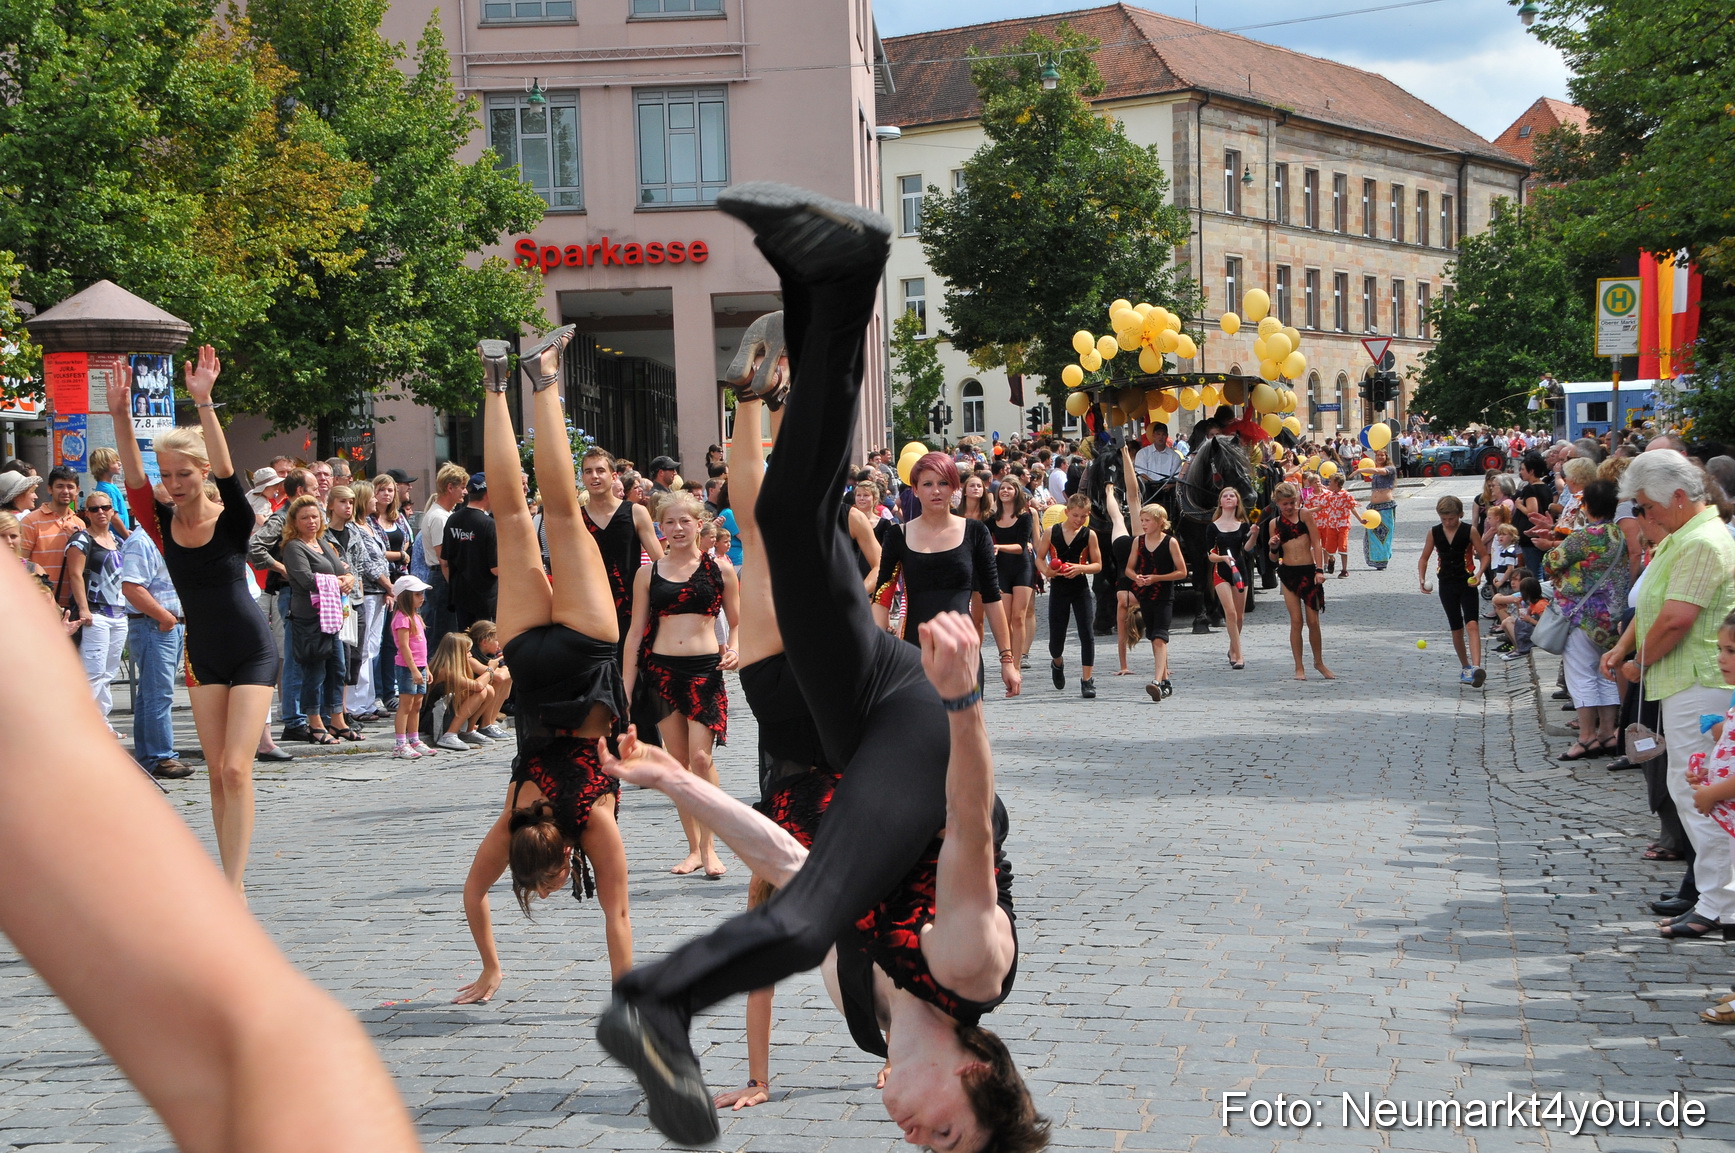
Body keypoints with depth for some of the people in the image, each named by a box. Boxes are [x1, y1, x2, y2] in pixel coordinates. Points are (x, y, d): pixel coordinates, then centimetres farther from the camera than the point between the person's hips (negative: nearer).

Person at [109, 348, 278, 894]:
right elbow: (132, 477, -16)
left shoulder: (232, 520, -12)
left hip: (252, 653, -5)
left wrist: (204, 403, -41)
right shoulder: (163, 523, -2)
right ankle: (232, 876, 15)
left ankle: (233, 891, -13)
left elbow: (226, 470, -29)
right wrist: (119, 415, -31)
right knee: (217, 773, 7)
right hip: (202, 655, 5)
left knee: (235, 769, -12)